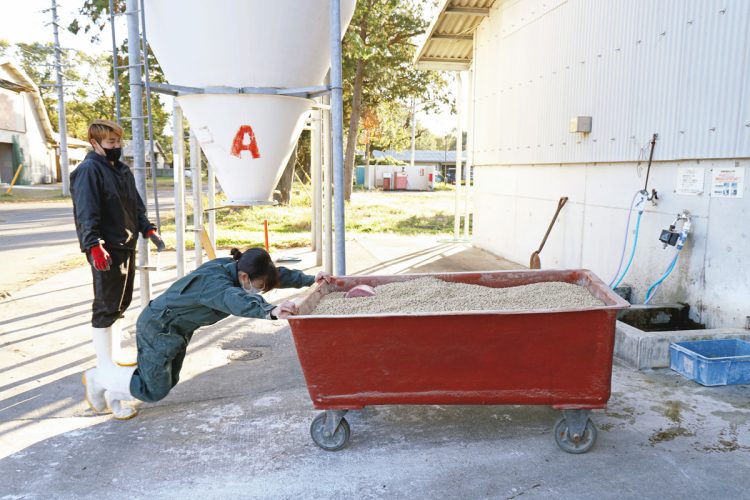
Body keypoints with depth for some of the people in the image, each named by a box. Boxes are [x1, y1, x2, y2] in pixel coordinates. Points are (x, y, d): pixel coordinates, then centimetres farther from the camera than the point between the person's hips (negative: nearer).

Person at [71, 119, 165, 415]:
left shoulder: (123, 171, 16)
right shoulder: (89, 171, -12)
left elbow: (136, 205, 23)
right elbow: (86, 212, -19)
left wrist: (148, 230, 13)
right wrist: (94, 246, -26)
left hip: (127, 246, 9)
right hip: (106, 250, -9)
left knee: (121, 304, 16)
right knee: (106, 307, -4)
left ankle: (116, 355, 29)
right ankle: (105, 366, 4)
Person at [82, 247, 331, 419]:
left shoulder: (233, 268, -10)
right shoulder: (214, 282, -36)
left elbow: (277, 274, -1)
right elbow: (236, 301, -58)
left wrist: (310, 279, -7)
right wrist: (270, 311, -73)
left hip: (178, 329, 9)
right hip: (157, 328, -9)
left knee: (167, 381, 17)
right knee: (154, 390, -2)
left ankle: (112, 392, 36)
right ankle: (98, 378, 20)